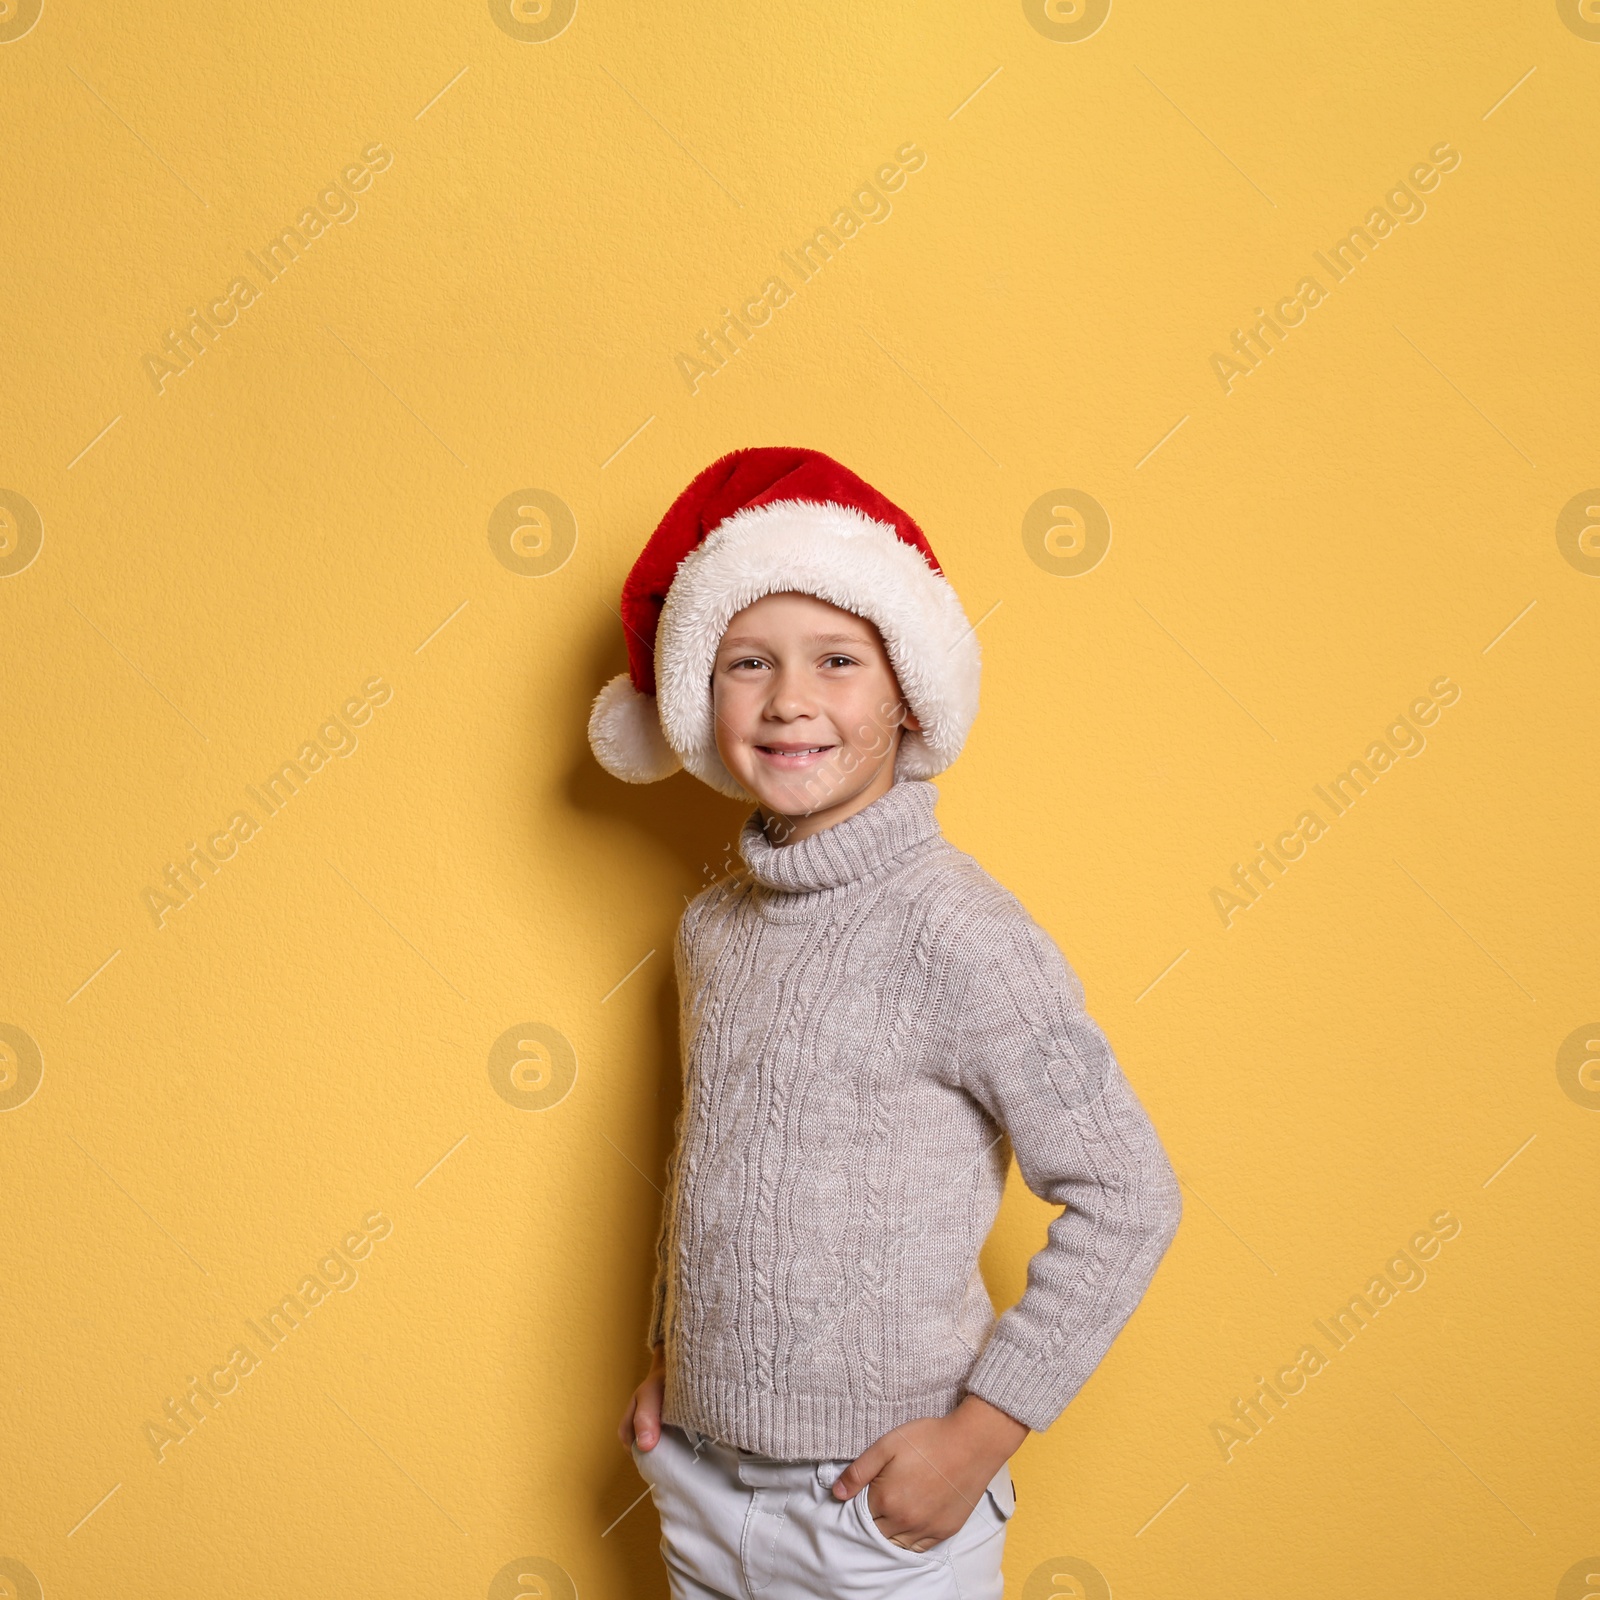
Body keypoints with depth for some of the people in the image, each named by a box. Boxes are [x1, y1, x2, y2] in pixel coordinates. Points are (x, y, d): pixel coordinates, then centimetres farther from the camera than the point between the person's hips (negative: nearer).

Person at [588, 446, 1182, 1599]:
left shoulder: (956, 931, -18)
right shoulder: (712, 926, 1)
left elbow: (1128, 1198, -16)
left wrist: (980, 1436, -14)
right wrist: (668, 1361, 10)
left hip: (879, 1505, -5)